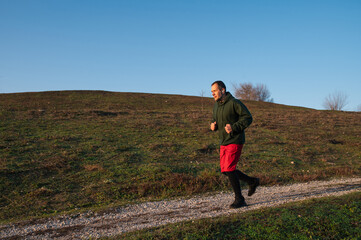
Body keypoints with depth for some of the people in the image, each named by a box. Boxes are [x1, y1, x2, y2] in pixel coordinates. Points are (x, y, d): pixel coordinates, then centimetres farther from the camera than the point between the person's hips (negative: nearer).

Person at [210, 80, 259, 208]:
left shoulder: (234, 103, -13)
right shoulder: (216, 105, 10)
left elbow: (248, 117, -12)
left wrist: (234, 127, -22)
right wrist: (213, 125, -1)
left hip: (235, 141, -8)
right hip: (223, 142, 8)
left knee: (229, 169, -14)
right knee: (225, 170, 10)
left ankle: (239, 199, 1)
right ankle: (252, 181, 28)